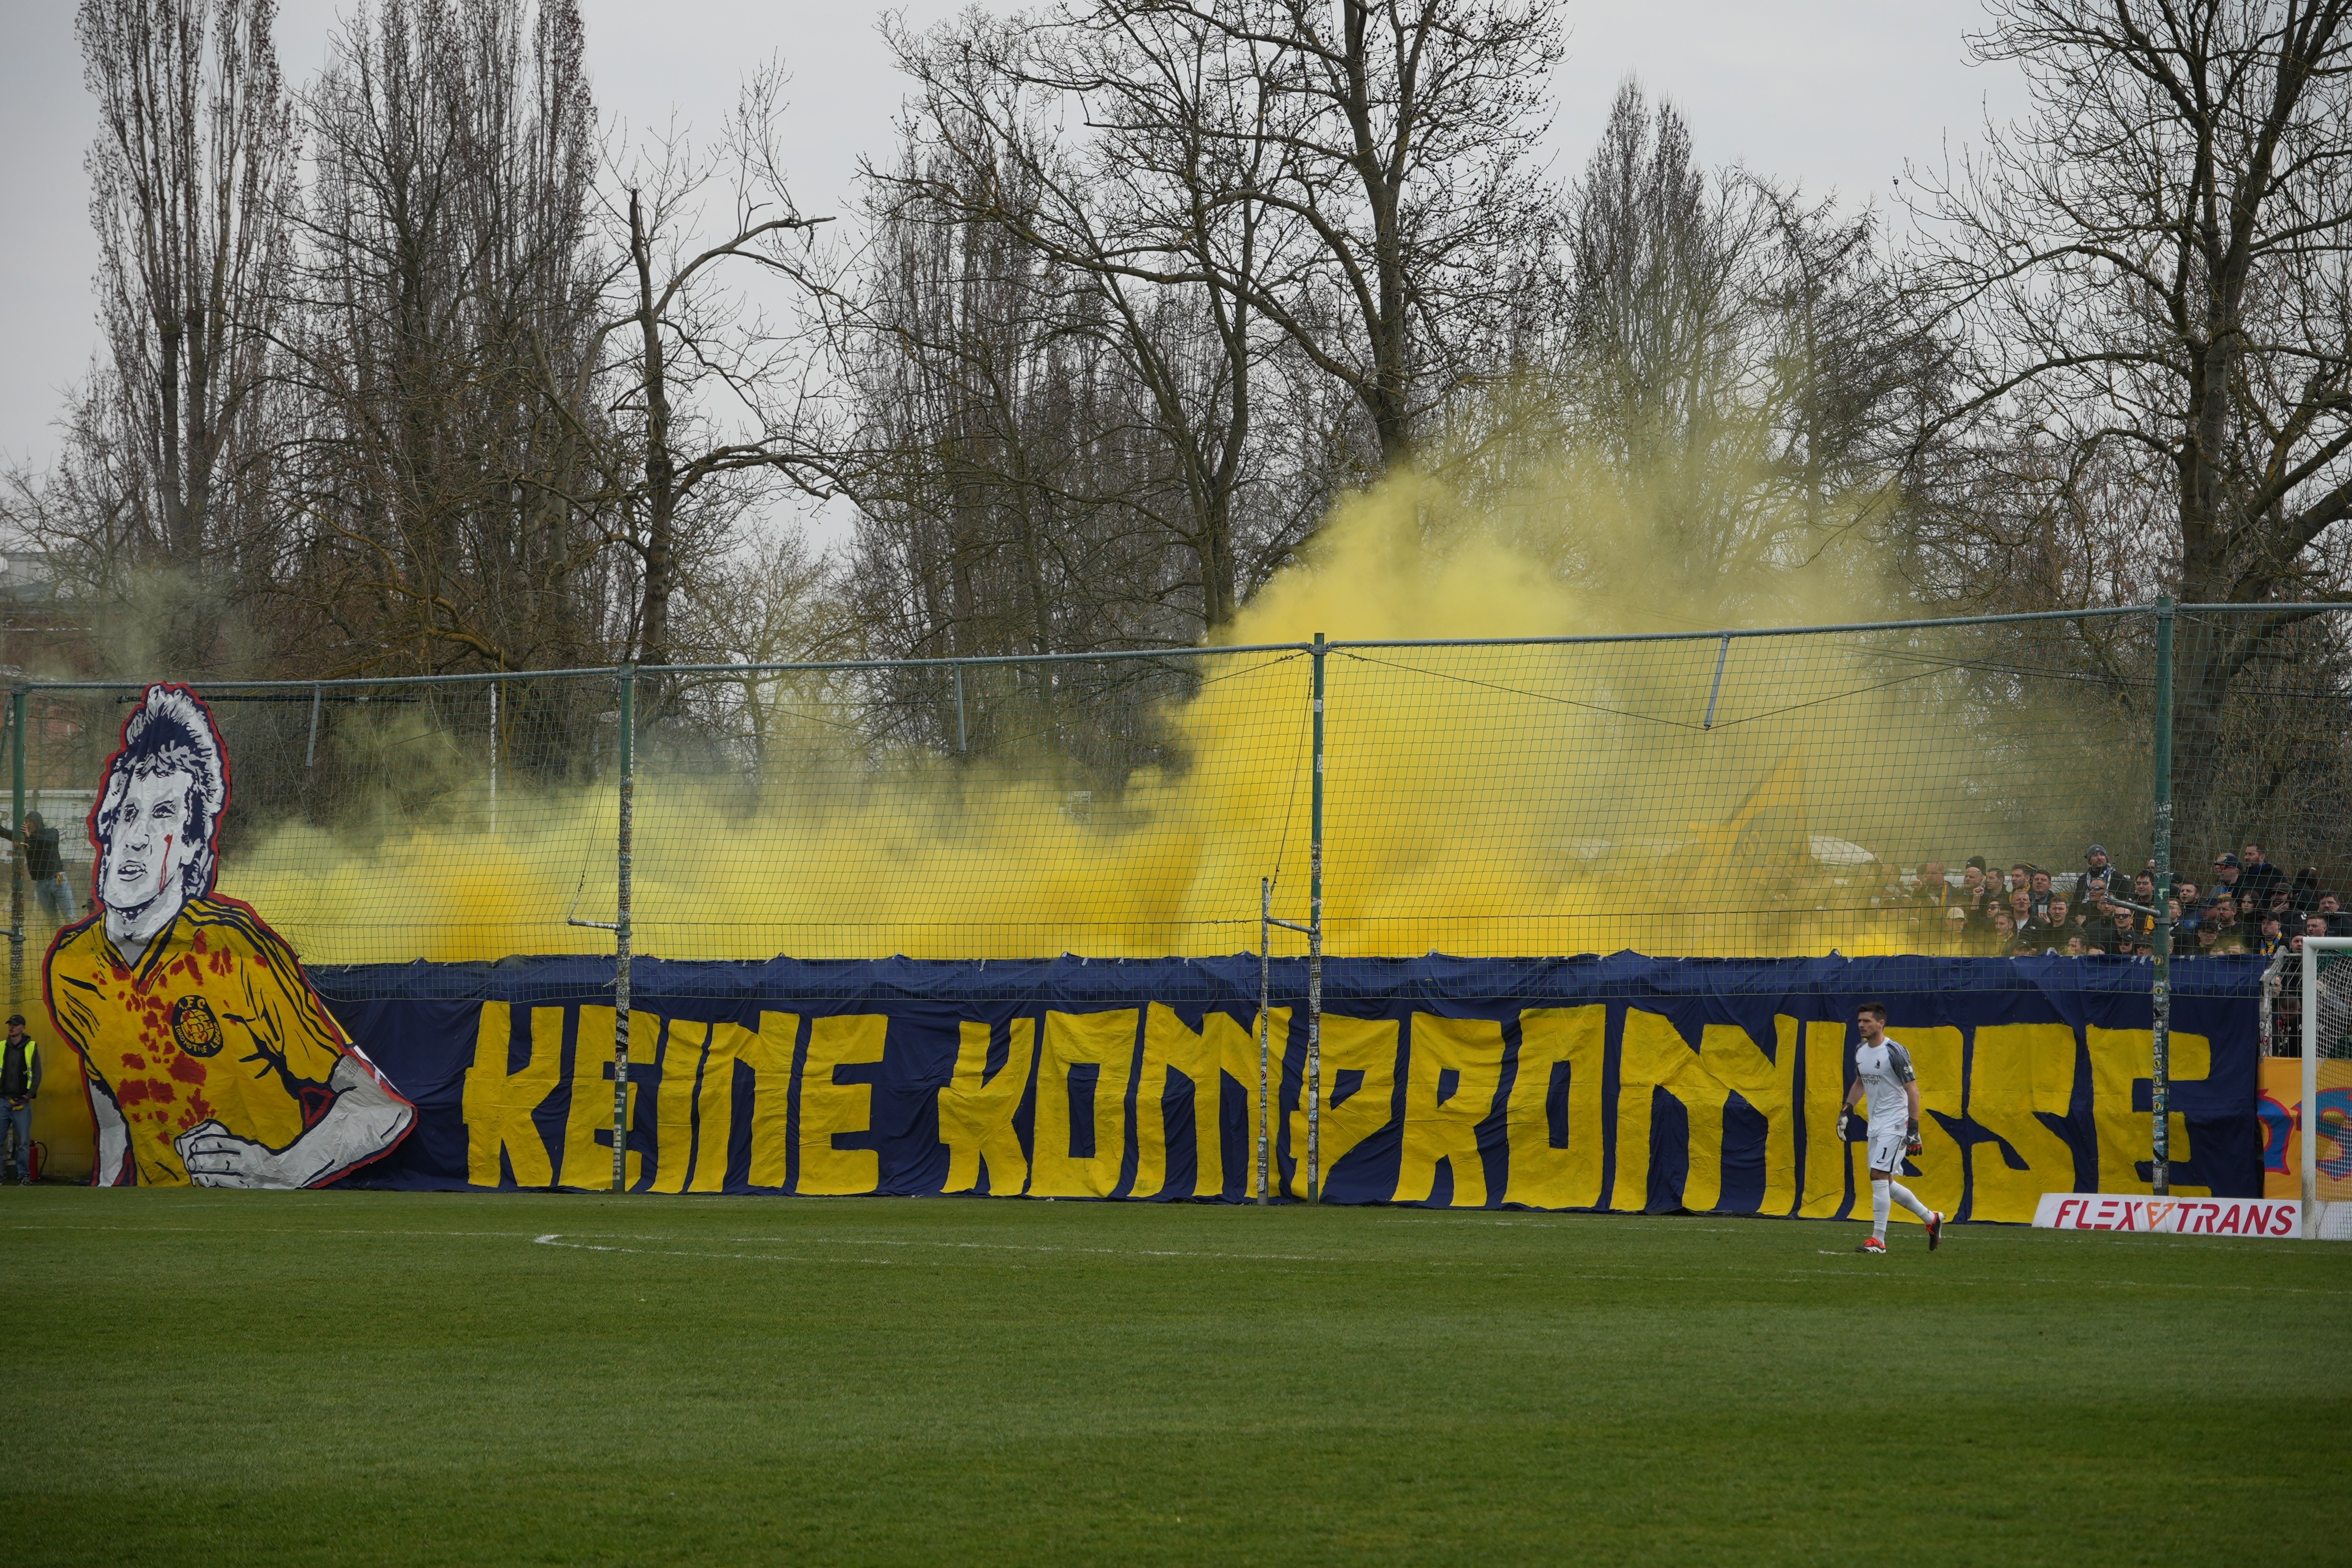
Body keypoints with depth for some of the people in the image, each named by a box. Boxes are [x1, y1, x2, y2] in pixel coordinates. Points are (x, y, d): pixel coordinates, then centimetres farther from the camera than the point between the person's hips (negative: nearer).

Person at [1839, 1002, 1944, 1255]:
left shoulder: (1895, 1052, -15)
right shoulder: (1860, 1051, 9)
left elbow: (1913, 1091, -16)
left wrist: (1914, 1128, -21)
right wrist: (1846, 1110, 18)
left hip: (1895, 1123, -9)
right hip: (1876, 1125, 9)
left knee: (1878, 1176, -16)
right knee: (1885, 1183, 10)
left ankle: (1878, 1239, -14)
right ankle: (1931, 1219, 25)